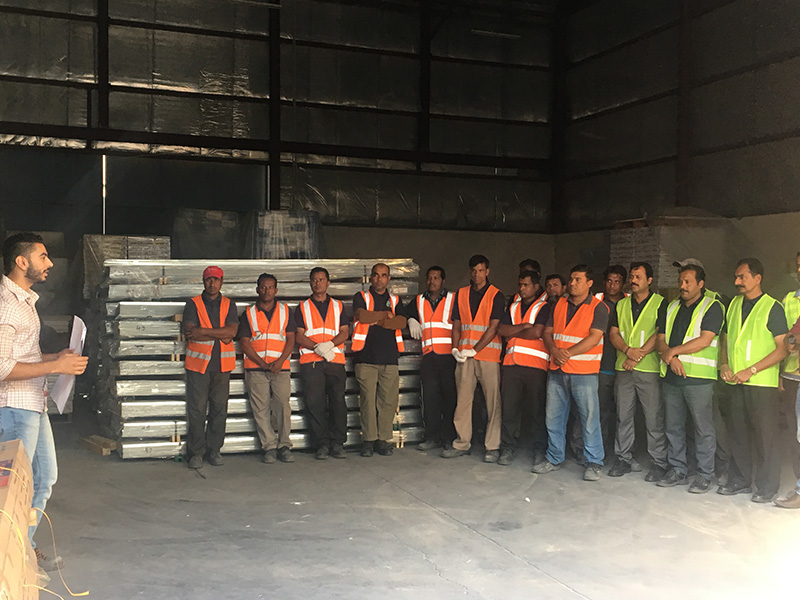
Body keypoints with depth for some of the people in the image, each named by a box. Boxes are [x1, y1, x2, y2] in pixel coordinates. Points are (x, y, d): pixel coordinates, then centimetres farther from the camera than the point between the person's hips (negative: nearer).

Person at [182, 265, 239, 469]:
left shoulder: (229, 305, 11)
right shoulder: (193, 304, 6)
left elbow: (232, 331, -5)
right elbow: (190, 332, -8)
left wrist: (204, 332, -11)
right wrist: (220, 335, -11)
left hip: (222, 364, 2)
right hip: (198, 363, -2)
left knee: (219, 408, 4)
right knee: (196, 409, -3)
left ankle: (213, 450, 14)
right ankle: (196, 452, 5)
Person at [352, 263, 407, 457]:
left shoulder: (395, 300, 19)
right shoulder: (361, 297, 11)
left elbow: (401, 322, 2)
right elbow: (362, 316, -9)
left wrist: (377, 320, -5)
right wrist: (386, 315, 1)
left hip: (389, 356, 2)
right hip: (366, 357, -2)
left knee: (389, 400, -2)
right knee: (367, 399, -5)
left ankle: (384, 439, 6)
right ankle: (368, 440, 3)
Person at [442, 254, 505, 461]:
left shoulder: (495, 295, 0)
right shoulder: (461, 294, 14)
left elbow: (493, 327, -7)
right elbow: (457, 325, 13)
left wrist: (474, 350, -12)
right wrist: (455, 348, -2)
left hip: (488, 354, -4)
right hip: (465, 356, 4)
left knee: (493, 401, -2)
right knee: (463, 399, 5)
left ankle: (493, 447, 5)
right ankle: (462, 444, 14)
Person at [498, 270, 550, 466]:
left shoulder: (544, 307, 3)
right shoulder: (513, 307, 19)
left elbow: (536, 333, -11)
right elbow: (501, 329, 6)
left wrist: (512, 332, 0)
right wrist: (524, 326, -6)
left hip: (535, 364, -4)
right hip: (512, 363, 4)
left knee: (539, 409, 1)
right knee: (509, 407, 3)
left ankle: (540, 450, 10)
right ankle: (507, 449, 10)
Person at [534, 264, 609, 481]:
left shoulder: (598, 307, -2)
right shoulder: (559, 305, 15)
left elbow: (594, 338, -12)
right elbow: (548, 332, 11)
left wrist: (568, 354, -16)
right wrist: (554, 351, -9)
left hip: (584, 373, -5)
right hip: (557, 371, 5)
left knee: (589, 418, -2)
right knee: (553, 417, 10)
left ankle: (594, 462, 9)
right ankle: (554, 458, 23)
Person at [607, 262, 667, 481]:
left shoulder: (660, 303, 1)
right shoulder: (621, 305, 16)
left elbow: (660, 334, -8)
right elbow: (613, 333, 9)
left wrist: (639, 356, -14)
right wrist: (628, 350, -10)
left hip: (649, 369, -5)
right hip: (623, 368, 5)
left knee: (654, 418, -3)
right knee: (623, 416, 8)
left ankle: (659, 463, 6)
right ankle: (624, 459, 17)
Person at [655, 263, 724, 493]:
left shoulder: (712, 307, -1)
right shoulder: (670, 308, 17)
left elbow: (705, 340, -12)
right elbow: (660, 339, 11)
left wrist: (674, 351, -9)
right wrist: (670, 358, -8)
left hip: (699, 378, -5)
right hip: (671, 377, 6)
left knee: (703, 428, -1)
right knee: (673, 426, 10)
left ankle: (705, 475, 8)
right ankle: (678, 470, 21)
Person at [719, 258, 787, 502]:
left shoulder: (772, 307, -5)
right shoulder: (734, 305, 12)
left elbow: (782, 348, -10)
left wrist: (751, 370, -17)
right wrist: (724, 364, 1)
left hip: (762, 382, -6)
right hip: (736, 382, 6)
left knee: (764, 435, -1)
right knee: (738, 433, 12)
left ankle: (767, 487, 10)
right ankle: (740, 481, 23)